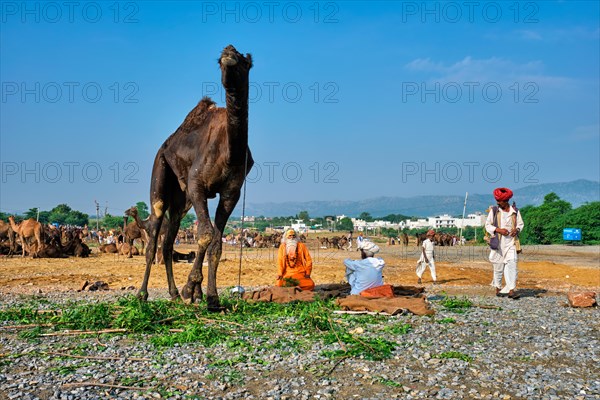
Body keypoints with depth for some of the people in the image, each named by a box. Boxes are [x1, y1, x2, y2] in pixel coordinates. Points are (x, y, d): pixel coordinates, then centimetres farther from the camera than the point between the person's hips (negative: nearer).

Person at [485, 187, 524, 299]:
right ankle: (498, 288, 21)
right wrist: (498, 230, -13)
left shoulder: (515, 212, 4)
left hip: (510, 243, 1)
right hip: (497, 243, 0)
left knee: (512, 265, -11)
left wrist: (517, 229, -6)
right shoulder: (494, 211, 1)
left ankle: (511, 290, -11)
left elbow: (521, 224, 16)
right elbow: (487, 225, 3)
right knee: (498, 267, 6)